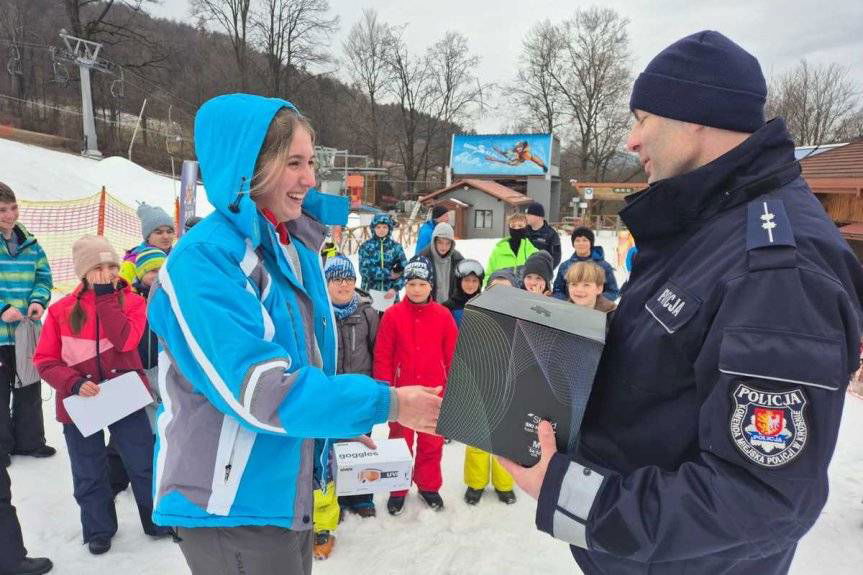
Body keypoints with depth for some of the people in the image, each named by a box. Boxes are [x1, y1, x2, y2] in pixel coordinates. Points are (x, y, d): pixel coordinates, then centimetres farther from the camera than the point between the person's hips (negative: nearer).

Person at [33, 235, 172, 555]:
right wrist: (73, 383, -18)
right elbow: (45, 360, -2)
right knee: (88, 474, 15)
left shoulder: (132, 301, -4)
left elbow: (125, 341, -21)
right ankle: (99, 530, 35)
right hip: (79, 403, 1)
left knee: (144, 465, 8)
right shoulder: (61, 310, -2)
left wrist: (106, 297, -19)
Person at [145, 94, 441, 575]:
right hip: (230, 503, -7)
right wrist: (386, 404, -23)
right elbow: (259, 391, -27)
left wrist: (339, 422, 5)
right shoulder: (203, 260, -21)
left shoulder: (297, 247, 4)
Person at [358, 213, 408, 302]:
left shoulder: (396, 247, 3)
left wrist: (395, 288, -16)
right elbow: (364, 270, -10)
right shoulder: (366, 246, 1)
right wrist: (388, 273, -13)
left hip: (390, 293, 1)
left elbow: (404, 271, 0)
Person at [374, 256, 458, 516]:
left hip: (435, 392, 1)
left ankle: (429, 486, 34)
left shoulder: (443, 315, -3)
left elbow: (453, 355, 2)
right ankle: (398, 490, 29)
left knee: (432, 442, 14)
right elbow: (382, 355, -5)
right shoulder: (392, 315, -8)